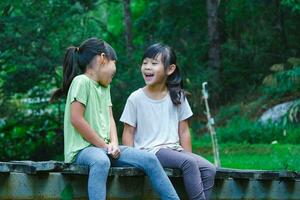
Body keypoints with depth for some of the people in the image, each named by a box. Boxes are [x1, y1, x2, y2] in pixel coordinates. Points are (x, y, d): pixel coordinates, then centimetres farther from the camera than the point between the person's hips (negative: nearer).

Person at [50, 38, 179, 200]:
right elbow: (76, 119, -16)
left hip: (104, 148, 9)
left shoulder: (105, 87, 19)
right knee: (101, 162, -41)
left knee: (149, 160, -2)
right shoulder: (82, 81, -9)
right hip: (82, 148, -8)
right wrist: (103, 145, -12)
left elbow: (109, 118, 14)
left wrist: (113, 144, -5)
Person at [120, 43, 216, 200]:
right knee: (189, 163, -29)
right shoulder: (136, 98, 0)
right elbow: (128, 132, 2)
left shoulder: (177, 97, 9)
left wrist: (188, 156, 1)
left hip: (174, 149, 5)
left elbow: (183, 131, 11)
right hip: (149, 150, -5)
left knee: (209, 169, -17)